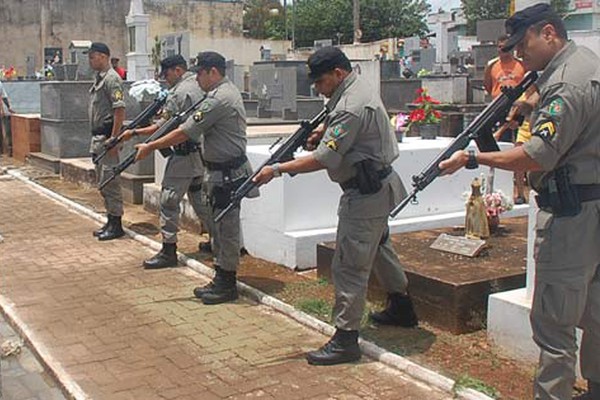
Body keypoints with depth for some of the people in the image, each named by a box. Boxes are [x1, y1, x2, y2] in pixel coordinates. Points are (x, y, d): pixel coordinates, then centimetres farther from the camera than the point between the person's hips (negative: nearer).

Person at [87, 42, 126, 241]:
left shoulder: (112, 79, -13)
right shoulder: (99, 79, 16)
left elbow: (119, 111, -20)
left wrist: (113, 140, -23)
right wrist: (96, 139, 18)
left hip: (107, 137, -10)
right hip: (98, 137, 10)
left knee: (110, 182, -6)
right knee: (102, 182, 14)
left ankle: (116, 225, 2)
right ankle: (110, 222, 23)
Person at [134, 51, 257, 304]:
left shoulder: (219, 99, -19)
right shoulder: (229, 91, 14)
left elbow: (185, 133, -18)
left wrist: (150, 147, -11)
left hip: (226, 174, -11)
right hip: (221, 172, 11)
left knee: (226, 228, -2)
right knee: (219, 227, 16)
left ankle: (227, 285, 7)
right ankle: (221, 279, 25)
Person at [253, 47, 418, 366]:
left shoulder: (351, 107, -24)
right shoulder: (357, 90, 9)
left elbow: (324, 159, -28)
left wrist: (278, 170, -25)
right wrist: (324, 132, 4)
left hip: (366, 193, -11)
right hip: (375, 187, 11)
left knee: (349, 265, -8)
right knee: (378, 247, 25)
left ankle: (345, 339, -3)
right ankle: (401, 307, 43)